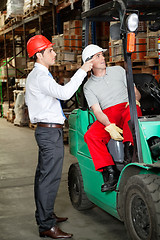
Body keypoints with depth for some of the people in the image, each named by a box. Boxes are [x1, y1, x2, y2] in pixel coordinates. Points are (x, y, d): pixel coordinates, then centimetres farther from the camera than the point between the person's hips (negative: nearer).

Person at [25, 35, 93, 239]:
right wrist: (82, 71, -26)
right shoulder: (40, 76, -17)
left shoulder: (33, 75, 17)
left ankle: (44, 215, 30)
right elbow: (64, 93, -31)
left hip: (44, 130, 11)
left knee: (43, 175, 17)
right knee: (49, 178, -9)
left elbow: (28, 100, 27)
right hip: (50, 131, -11)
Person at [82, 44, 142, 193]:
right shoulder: (88, 86, 11)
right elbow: (97, 111, -2)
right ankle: (110, 172, -30)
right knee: (90, 136, -28)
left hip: (127, 107, 0)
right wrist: (109, 126, -21)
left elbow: (136, 93, 16)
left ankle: (128, 149, -46)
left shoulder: (118, 70, 16)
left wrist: (134, 100, -10)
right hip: (108, 116, 1)